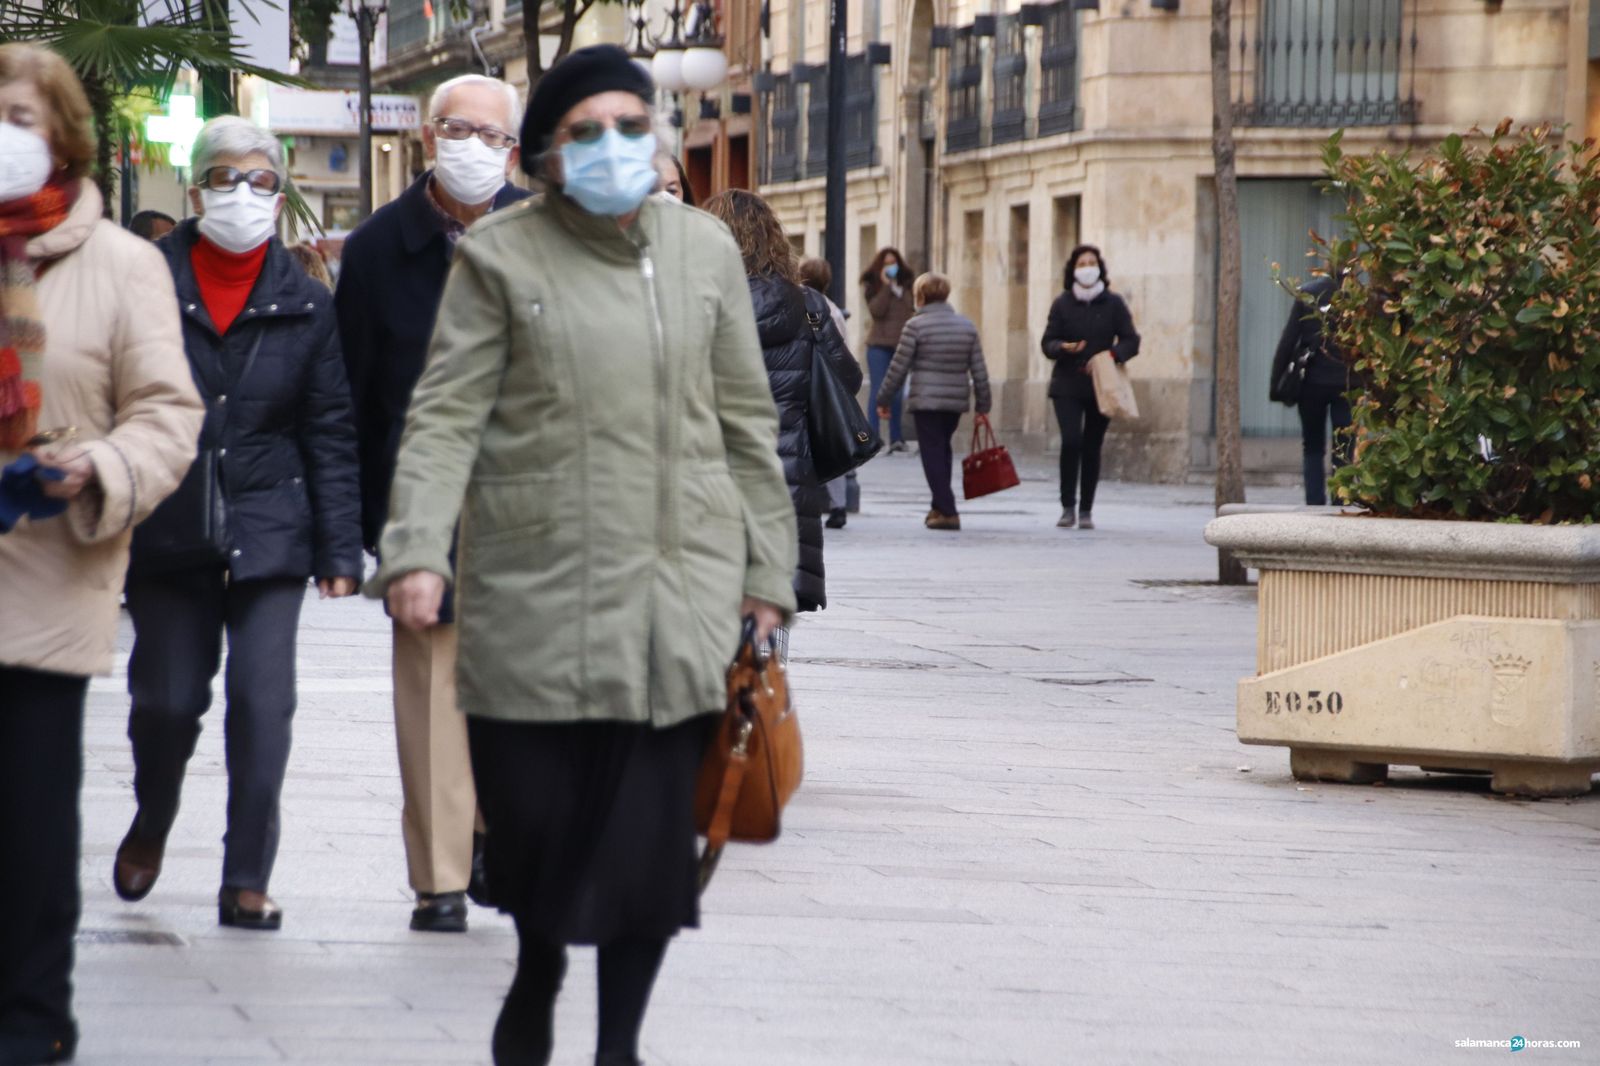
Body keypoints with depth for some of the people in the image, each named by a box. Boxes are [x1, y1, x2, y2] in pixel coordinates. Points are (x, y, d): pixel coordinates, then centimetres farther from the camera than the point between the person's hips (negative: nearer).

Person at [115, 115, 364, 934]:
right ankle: (150, 827, 35)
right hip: (167, 535, 0)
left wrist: (340, 549, 1)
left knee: (263, 702, -7)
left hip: (269, 534, 0)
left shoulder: (304, 305, 5)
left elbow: (331, 434, 6)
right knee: (166, 699, 4)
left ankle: (247, 880, 0)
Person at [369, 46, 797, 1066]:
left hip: (678, 590, 2)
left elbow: (747, 421, 15)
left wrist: (767, 569, 13)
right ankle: (538, 975, 30)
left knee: (653, 825, -3)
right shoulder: (503, 256, 2)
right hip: (536, 588, -2)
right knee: (533, 809, 0)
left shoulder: (704, 249, 10)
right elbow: (447, 414, -2)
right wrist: (418, 549, -15)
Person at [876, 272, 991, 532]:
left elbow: (898, 367, -6)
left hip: (926, 401, -5)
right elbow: (979, 369, 8)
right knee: (942, 451, 19)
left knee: (933, 455, -1)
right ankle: (940, 507, 19)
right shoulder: (966, 325, 7)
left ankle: (947, 512, -8)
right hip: (957, 401, 5)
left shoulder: (916, 325, -7)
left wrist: (883, 400, 4)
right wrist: (983, 404, 15)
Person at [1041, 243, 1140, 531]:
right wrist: (1064, 348, -19)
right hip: (1067, 386, -1)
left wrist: (1111, 354, -17)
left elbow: (1131, 341, 2)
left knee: (1092, 447, 3)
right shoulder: (1062, 304, 3)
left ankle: (1086, 510, 13)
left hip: (1102, 385, 1)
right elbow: (1047, 342, 3)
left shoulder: (1113, 304, 3)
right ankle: (1068, 507, -6)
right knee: (1071, 441, -16)